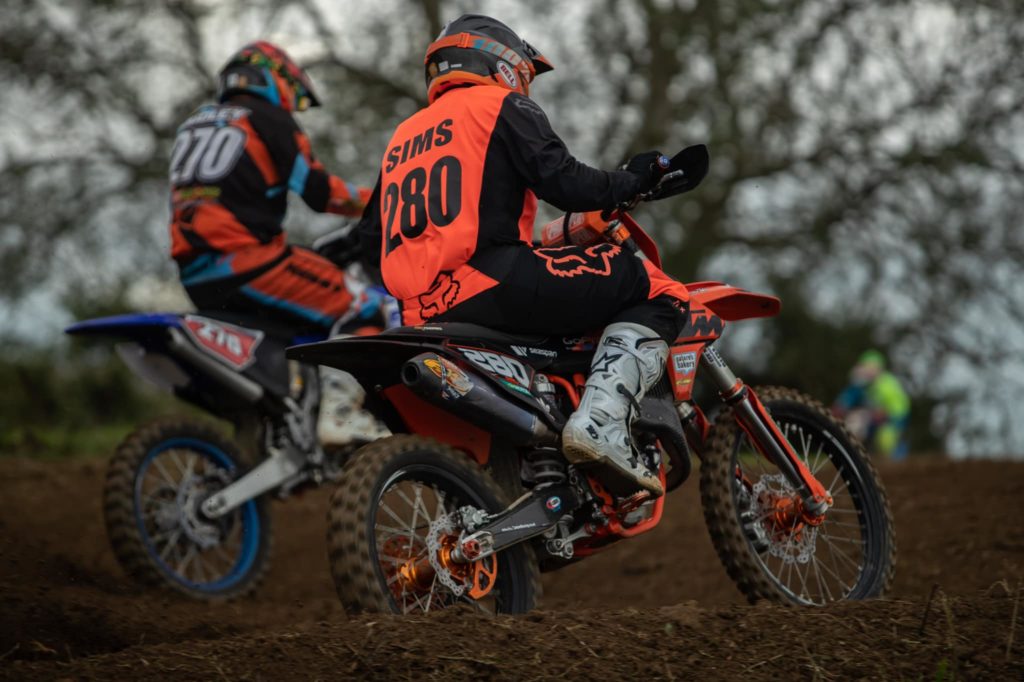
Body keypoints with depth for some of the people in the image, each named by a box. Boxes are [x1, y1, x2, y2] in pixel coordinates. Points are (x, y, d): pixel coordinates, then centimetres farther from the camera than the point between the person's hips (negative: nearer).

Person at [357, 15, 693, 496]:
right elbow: (562, 183, -6)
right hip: (492, 280, -8)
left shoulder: (403, 136, 29)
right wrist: (632, 180, 9)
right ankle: (600, 422, -24)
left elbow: (372, 236, 28)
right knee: (654, 290, -6)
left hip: (421, 312, 8)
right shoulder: (502, 106, 7)